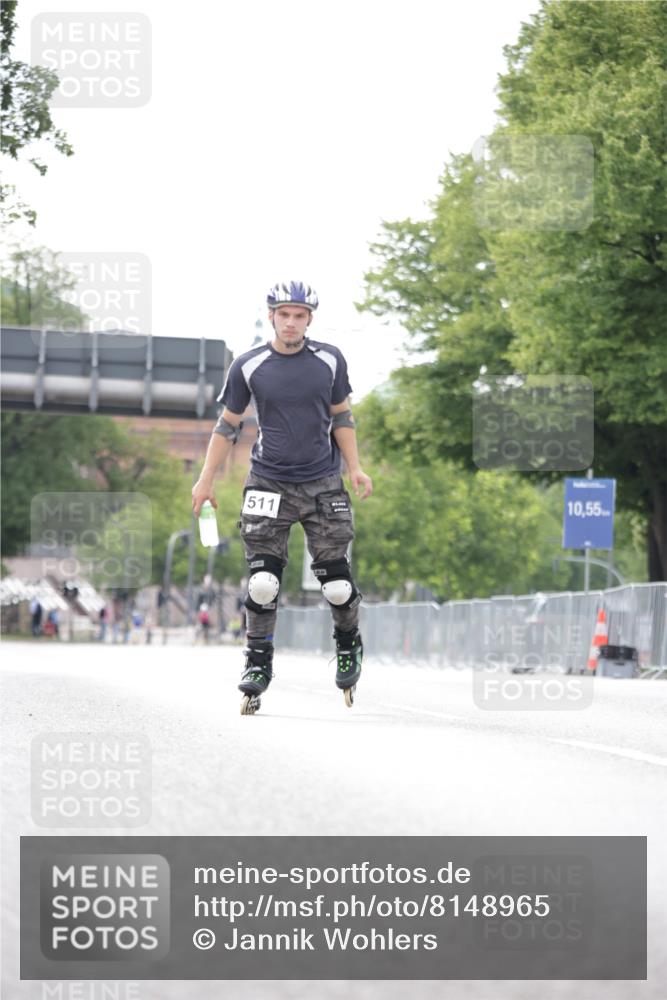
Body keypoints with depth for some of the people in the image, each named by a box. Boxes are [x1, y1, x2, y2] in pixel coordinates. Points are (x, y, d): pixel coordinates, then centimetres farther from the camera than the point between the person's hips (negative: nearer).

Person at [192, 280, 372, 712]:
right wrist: (206, 479, 7)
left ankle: (349, 646, 23)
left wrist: (355, 468, 5)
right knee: (263, 581, -8)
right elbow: (228, 425, 6)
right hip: (269, 485, 0)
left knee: (336, 580, -3)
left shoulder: (330, 360, 0)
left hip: (323, 485, 0)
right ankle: (258, 664, 5)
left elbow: (341, 416, 11)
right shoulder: (249, 366, -3)